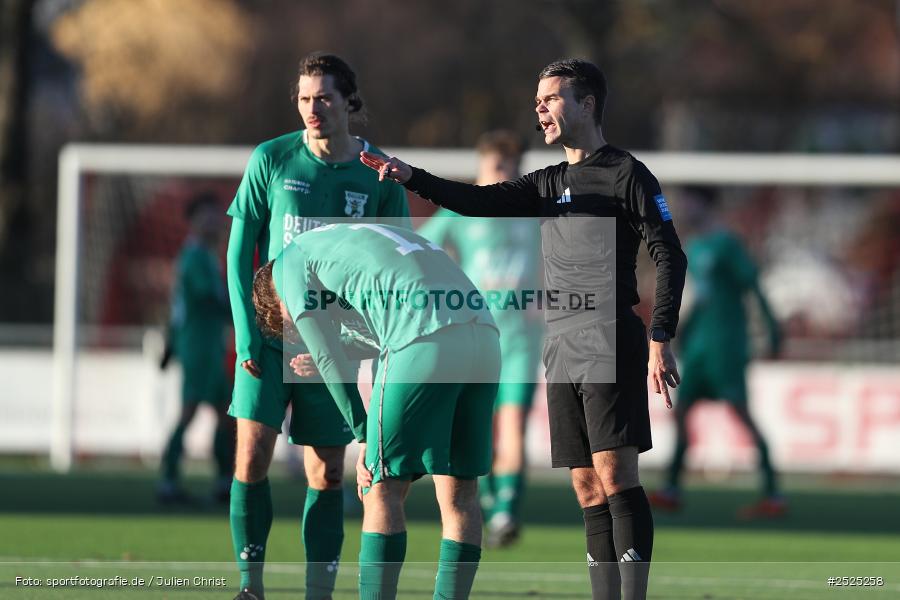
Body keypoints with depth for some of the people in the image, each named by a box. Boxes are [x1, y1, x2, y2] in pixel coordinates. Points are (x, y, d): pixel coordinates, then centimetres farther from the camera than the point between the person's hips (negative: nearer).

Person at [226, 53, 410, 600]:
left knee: (327, 473, 1)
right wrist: (246, 333, -6)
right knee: (252, 454, -10)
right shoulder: (271, 159, -2)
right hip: (268, 334, -1)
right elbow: (239, 252, 2)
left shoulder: (378, 175, 0)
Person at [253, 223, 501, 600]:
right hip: (484, 339, 7)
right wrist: (332, 355, 59)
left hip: (427, 348, -7)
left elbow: (327, 356, 10)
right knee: (459, 494, 10)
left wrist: (364, 437, 13)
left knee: (384, 492, 1)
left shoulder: (290, 262, 16)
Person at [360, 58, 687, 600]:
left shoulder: (626, 173, -1)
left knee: (615, 475, -14)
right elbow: (484, 202, 7)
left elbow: (670, 257, -6)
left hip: (610, 346, -7)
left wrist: (661, 341, -15)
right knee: (588, 488, 4)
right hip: (562, 352, 7)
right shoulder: (549, 184, 20)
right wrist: (412, 178, -8)